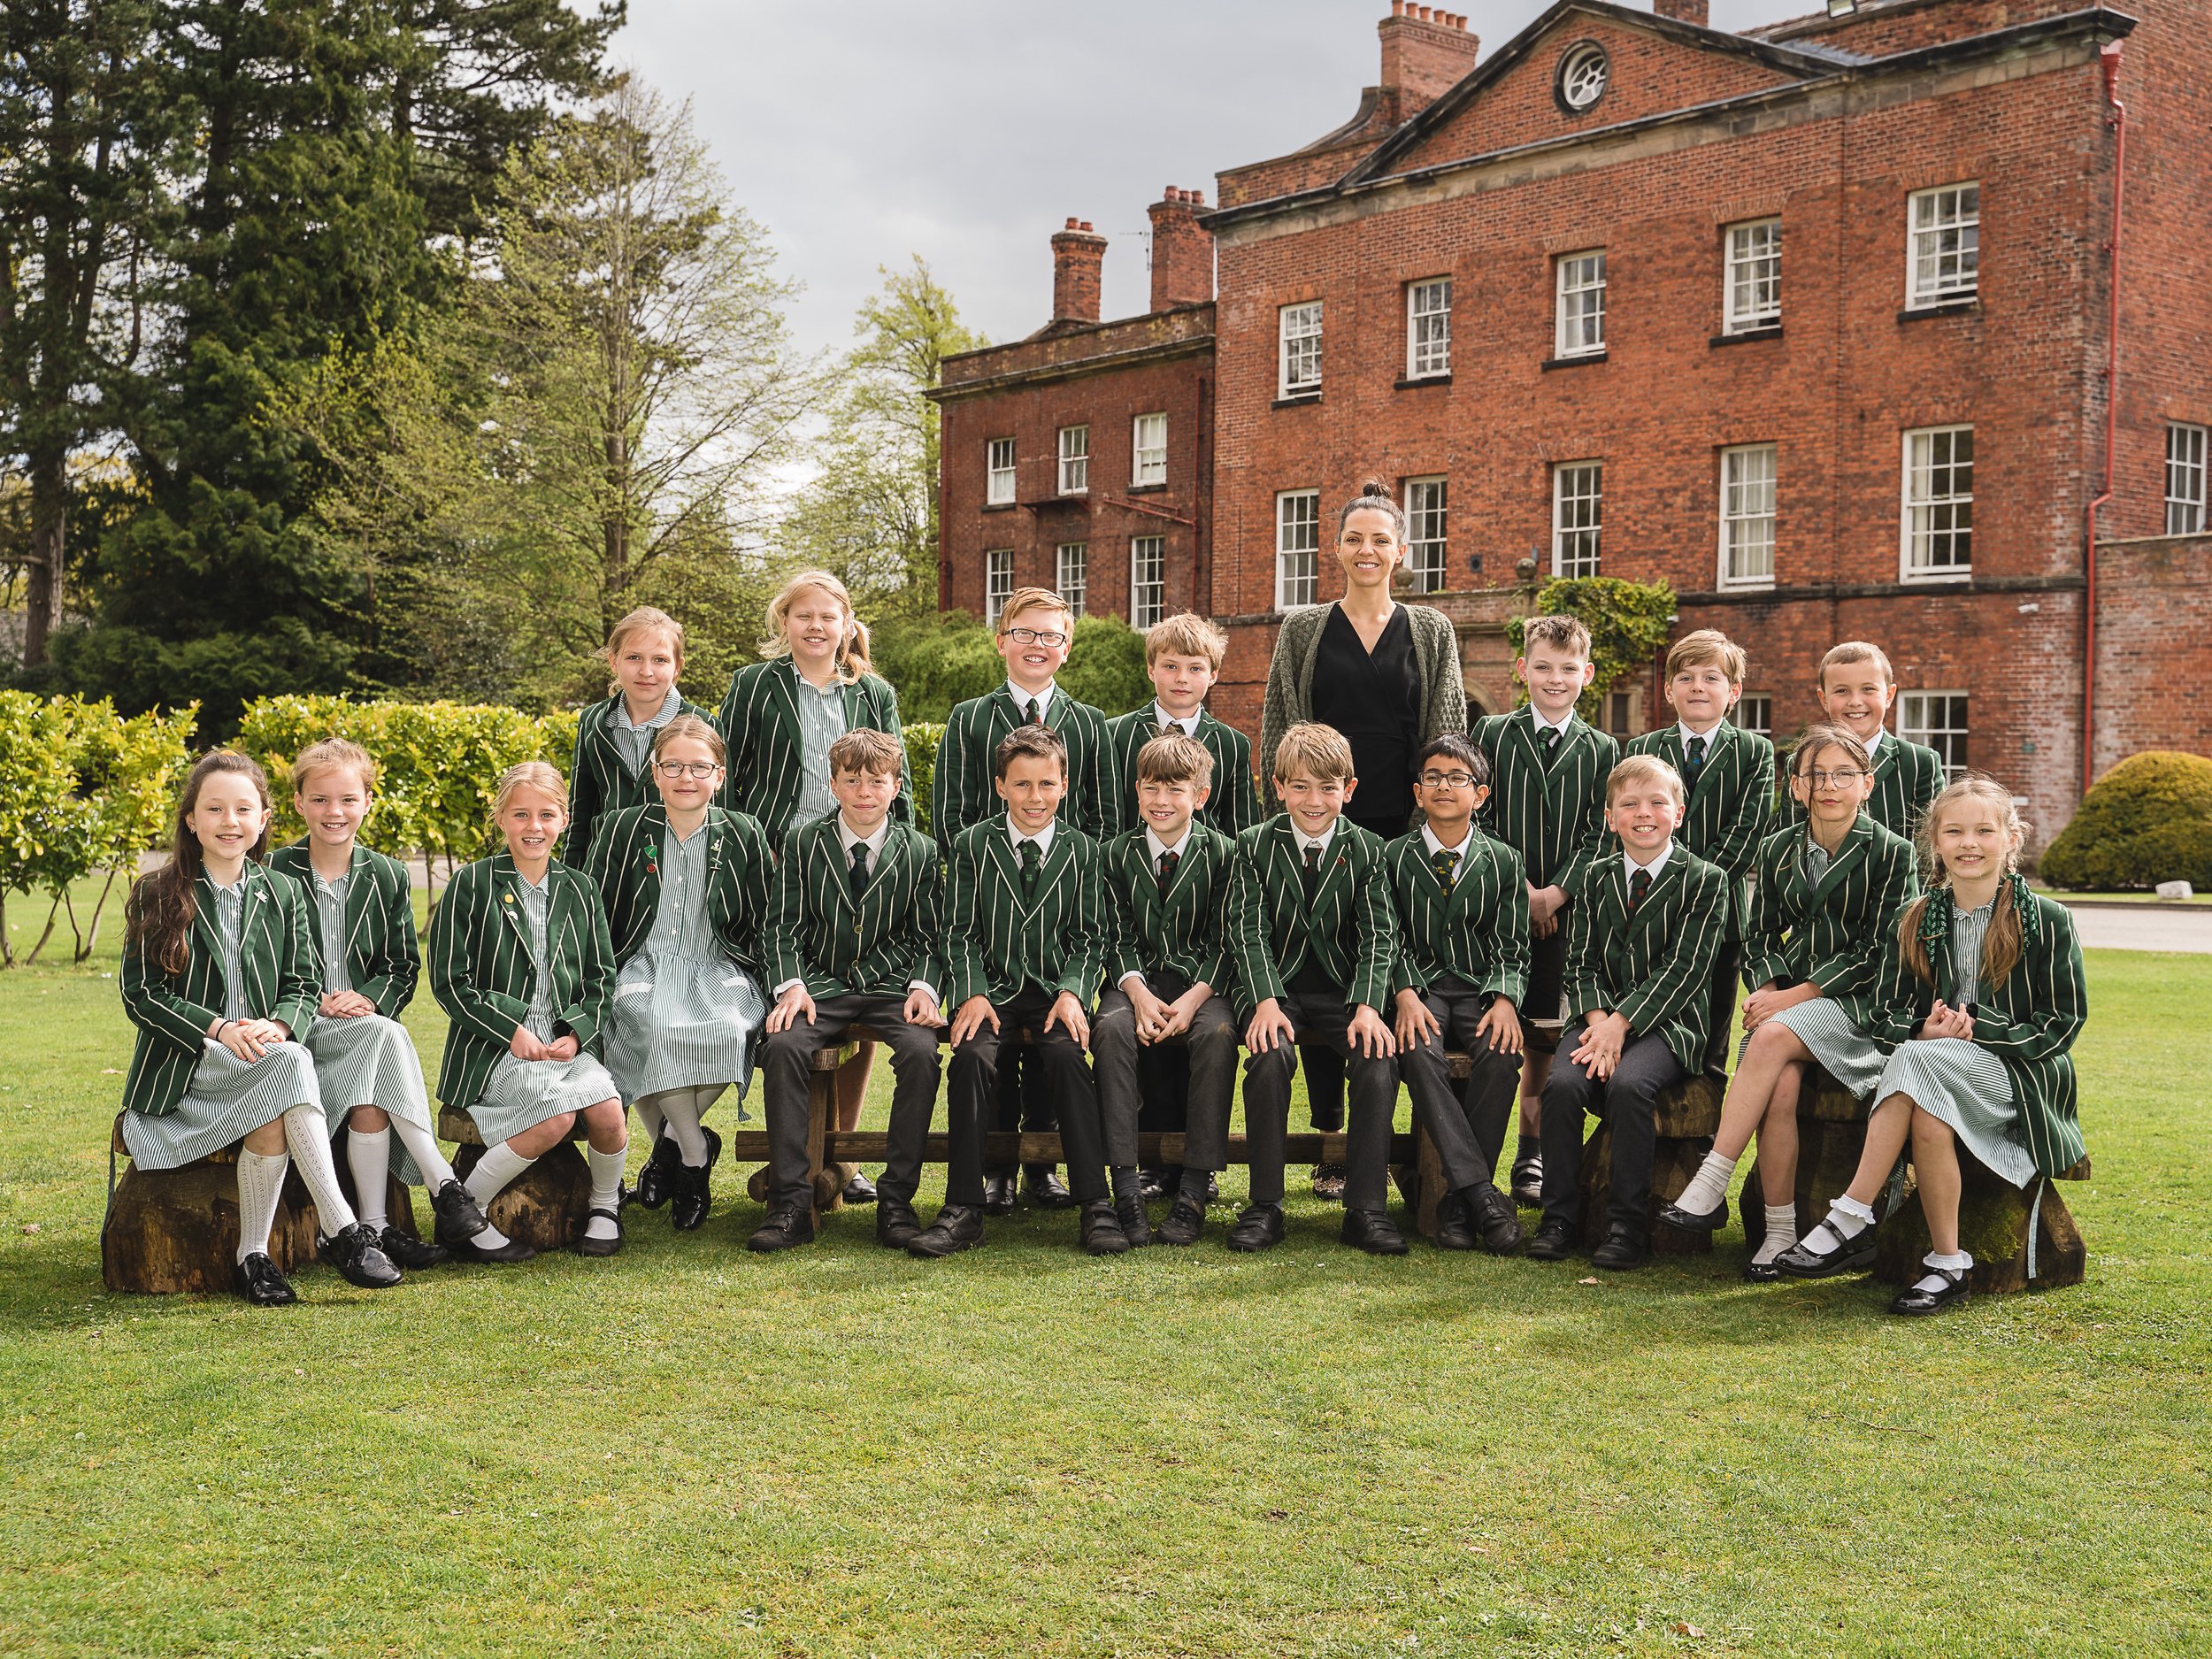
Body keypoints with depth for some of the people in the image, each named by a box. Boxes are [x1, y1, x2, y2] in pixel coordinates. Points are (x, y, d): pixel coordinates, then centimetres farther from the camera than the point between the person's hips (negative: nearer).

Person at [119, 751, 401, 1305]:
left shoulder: (282, 895, 13)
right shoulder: (156, 896, 4)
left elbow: (301, 986, 9)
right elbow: (140, 993, -3)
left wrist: (277, 1027, -15)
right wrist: (219, 1029, -17)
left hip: (262, 1051, 3)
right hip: (182, 1068, -3)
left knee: (273, 1119, -35)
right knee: (290, 1065, -33)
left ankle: (253, 1257, -22)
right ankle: (340, 1229, -35)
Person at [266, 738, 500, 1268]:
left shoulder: (387, 877, 10)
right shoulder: (275, 875, 0)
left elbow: (405, 970, 11)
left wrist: (368, 999, -10)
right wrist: (313, 1004, -15)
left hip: (366, 1023, 3)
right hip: (299, 1029, -3)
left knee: (370, 1105, -33)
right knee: (386, 1037, -33)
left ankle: (375, 1224, -24)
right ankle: (446, 1191, -32)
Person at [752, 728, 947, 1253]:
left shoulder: (919, 851, 5)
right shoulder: (806, 843, 5)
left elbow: (928, 936, 9)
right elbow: (784, 927, 4)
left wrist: (923, 986, -11)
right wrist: (792, 985, -13)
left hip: (892, 986, 0)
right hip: (823, 984, 0)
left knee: (921, 1051, -32)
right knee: (783, 1045, -31)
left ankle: (897, 1200, -22)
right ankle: (790, 1203, -26)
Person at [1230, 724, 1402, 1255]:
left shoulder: (1366, 850, 3)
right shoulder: (1255, 845, 2)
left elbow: (1378, 938, -3)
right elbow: (1251, 932, -6)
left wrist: (1368, 1007, -19)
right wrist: (1266, 1001, -22)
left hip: (1343, 991, 1)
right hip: (1276, 988, -1)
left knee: (1379, 1064, -26)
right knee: (1271, 1058, -32)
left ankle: (1365, 1207, -15)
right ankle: (1265, 1205, -21)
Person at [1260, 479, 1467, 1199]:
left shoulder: (1431, 631, 9)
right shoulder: (1303, 629, 8)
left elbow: (1448, 735, 7)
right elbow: (1278, 730, 6)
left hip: (1404, 830, 0)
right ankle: (1328, 1139, 8)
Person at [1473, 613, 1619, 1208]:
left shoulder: (1601, 750, 9)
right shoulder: (1492, 734, 6)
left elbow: (1598, 836, 3)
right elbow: (1480, 821, 1)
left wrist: (1555, 894, -10)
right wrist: (1520, 891, -9)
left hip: (1565, 912, 1)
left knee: (1542, 1042, 1)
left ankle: (1532, 1156, 11)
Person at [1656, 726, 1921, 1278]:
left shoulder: (1891, 853, -1)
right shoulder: (1778, 849, 13)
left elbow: (1878, 951, -7)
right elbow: (1760, 935, 17)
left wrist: (1796, 996, -13)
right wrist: (1768, 987, -5)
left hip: (1858, 1001, -3)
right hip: (1787, 996, 4)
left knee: (1773, 1037, -33)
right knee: (1780, 1085, -29)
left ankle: (1710, 1188, -32)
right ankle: (1779, 1231, -21)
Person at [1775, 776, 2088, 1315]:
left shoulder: (2048, 922, 0)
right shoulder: (1915, 921, 11)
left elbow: (2063, 1023, -3)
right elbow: (1886, 1017, 11)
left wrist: (1978, 1029, -15)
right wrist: (1924, 1032, -13)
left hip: (2020, 1079, -3)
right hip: (1935, 1067, 3)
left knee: (1914, 1064, -33)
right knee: (1927, 1116, -35)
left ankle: (1850, 1220, -28)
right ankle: (1948, 1265, -28)